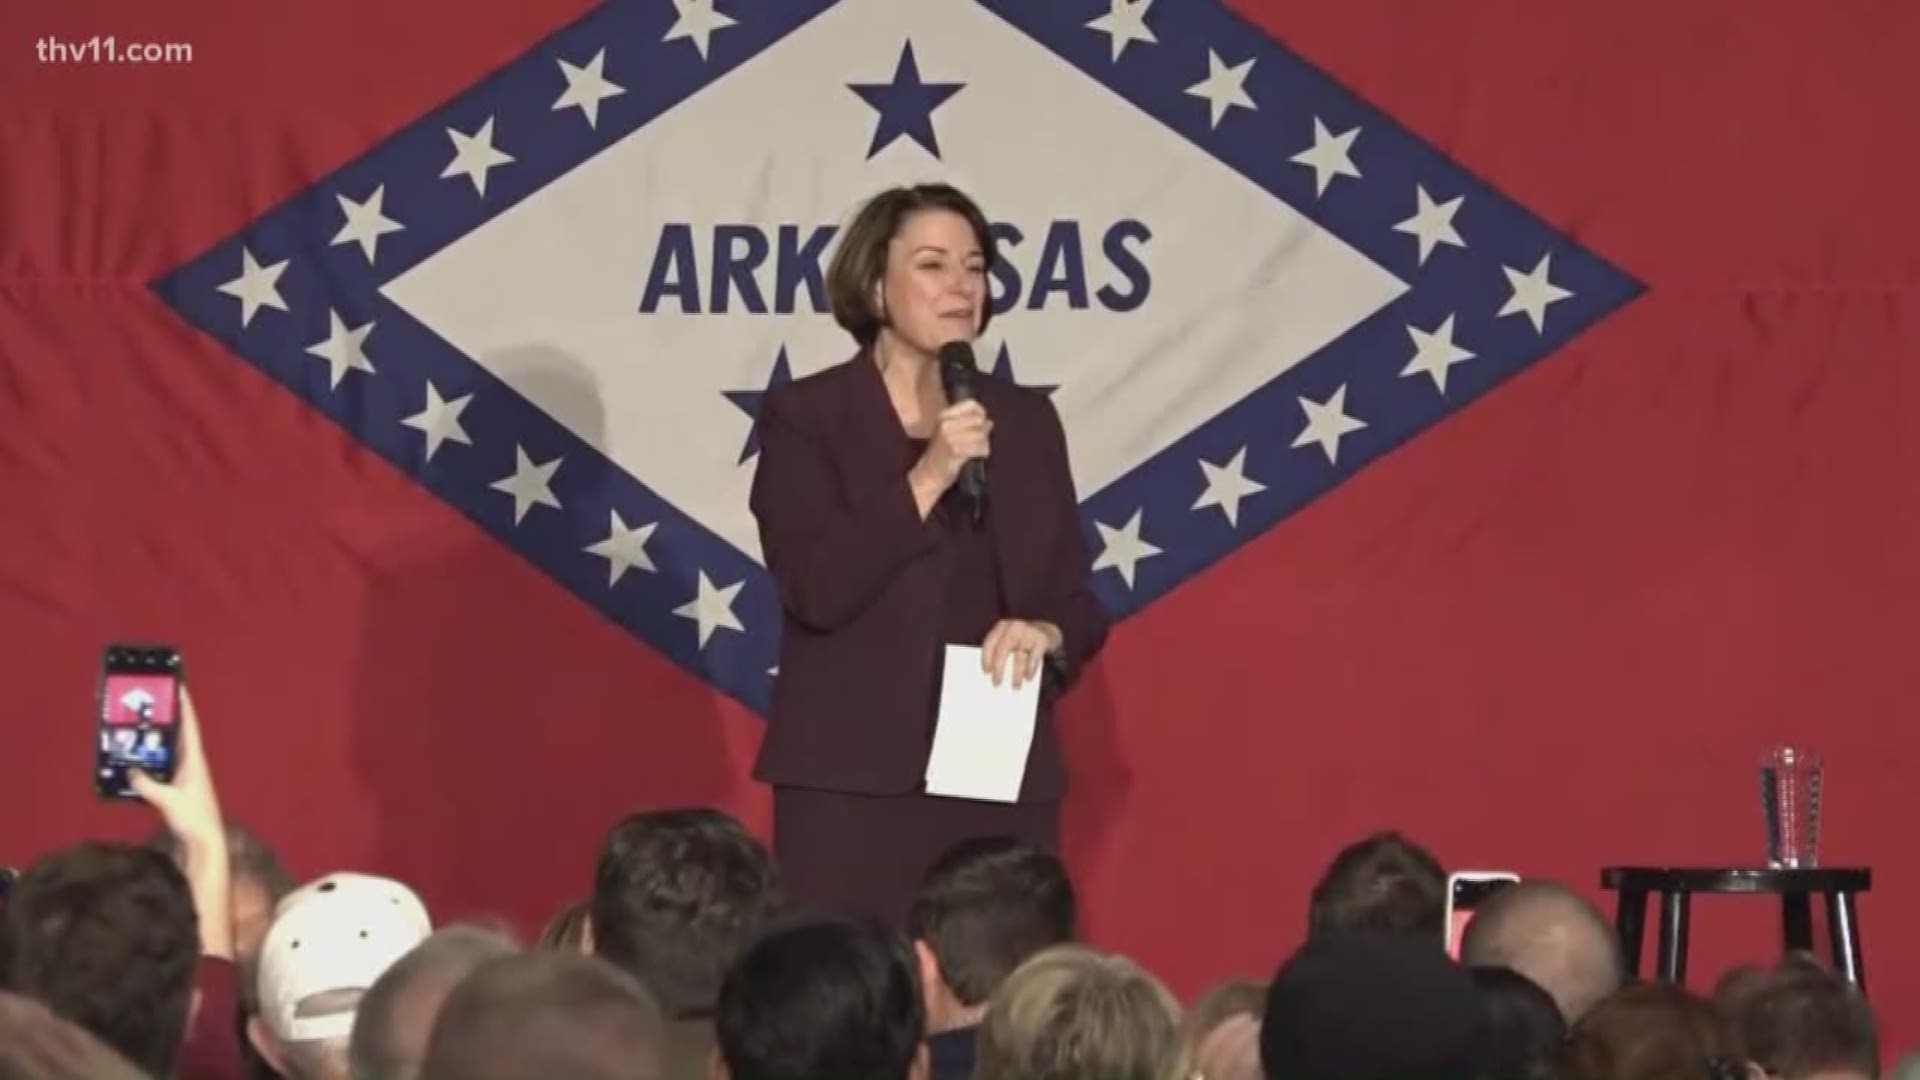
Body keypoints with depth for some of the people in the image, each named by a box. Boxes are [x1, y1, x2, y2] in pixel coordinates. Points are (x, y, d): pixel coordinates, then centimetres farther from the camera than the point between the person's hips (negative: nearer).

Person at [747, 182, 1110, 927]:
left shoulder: (1025, 422, 12)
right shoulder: (803, 417, 1)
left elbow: (1078, 600, 12)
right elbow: (816, 591, -12)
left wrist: (1045, 634, -10)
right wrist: (928, 477, -17)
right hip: (852, 780, -3)